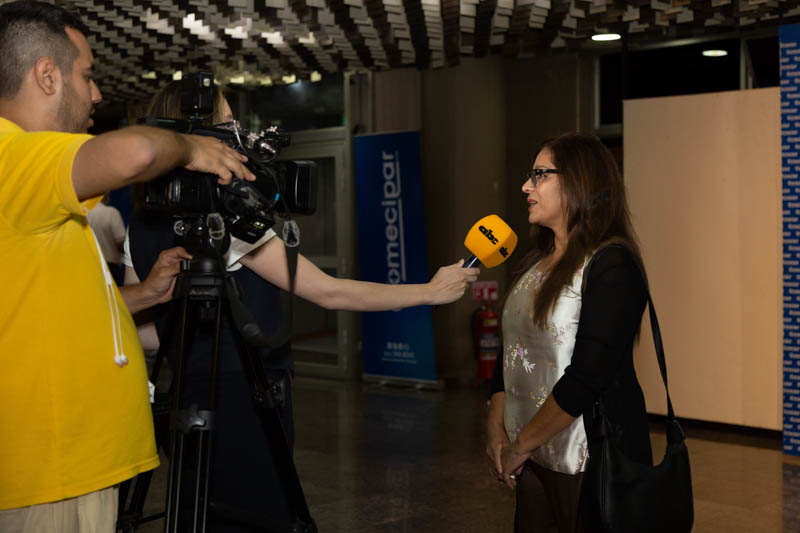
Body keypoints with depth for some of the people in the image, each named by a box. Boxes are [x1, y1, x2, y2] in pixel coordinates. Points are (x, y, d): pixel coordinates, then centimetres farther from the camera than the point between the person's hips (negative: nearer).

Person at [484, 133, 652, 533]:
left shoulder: (611, 266, -14)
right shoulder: (537, 263, 12)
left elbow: (588, 377, -21)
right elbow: (510, 351, 12)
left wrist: (521, 444, -15)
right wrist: (496, 431, 0)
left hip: (592, 459, -7)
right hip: (533, 457, 7)